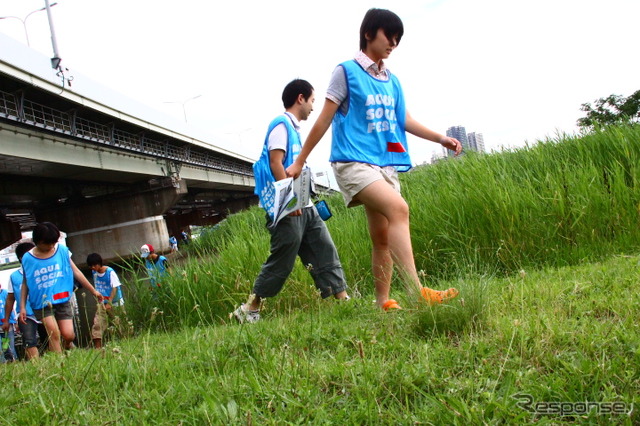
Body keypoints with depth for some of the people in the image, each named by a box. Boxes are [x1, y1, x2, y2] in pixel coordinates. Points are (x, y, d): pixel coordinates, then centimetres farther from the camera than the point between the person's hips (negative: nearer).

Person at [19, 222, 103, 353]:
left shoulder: (62, 250, 1)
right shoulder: (28, 258, -2)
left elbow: (75, 272, 9)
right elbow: (25, 284, 7)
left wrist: (93, 291, 12)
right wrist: (22, 307, 2)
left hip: (63, 300, 1)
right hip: (42, 303, -1)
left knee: (68, 334, -6)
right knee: (54, 333, -16)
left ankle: (68, 345, 28)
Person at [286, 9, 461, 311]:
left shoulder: (392, 81, 17)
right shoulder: (347, 72, -1)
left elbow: (405, 121, 15)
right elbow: (324, 120, 0)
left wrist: (440, 138, 2)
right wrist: (299, 162, 2)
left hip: (385, 165, 7)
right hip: (354, 162, -7)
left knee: (382, 237, 5)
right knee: (398, 209, -27)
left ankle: (383, 302, 13)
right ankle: (417, 293, -34)